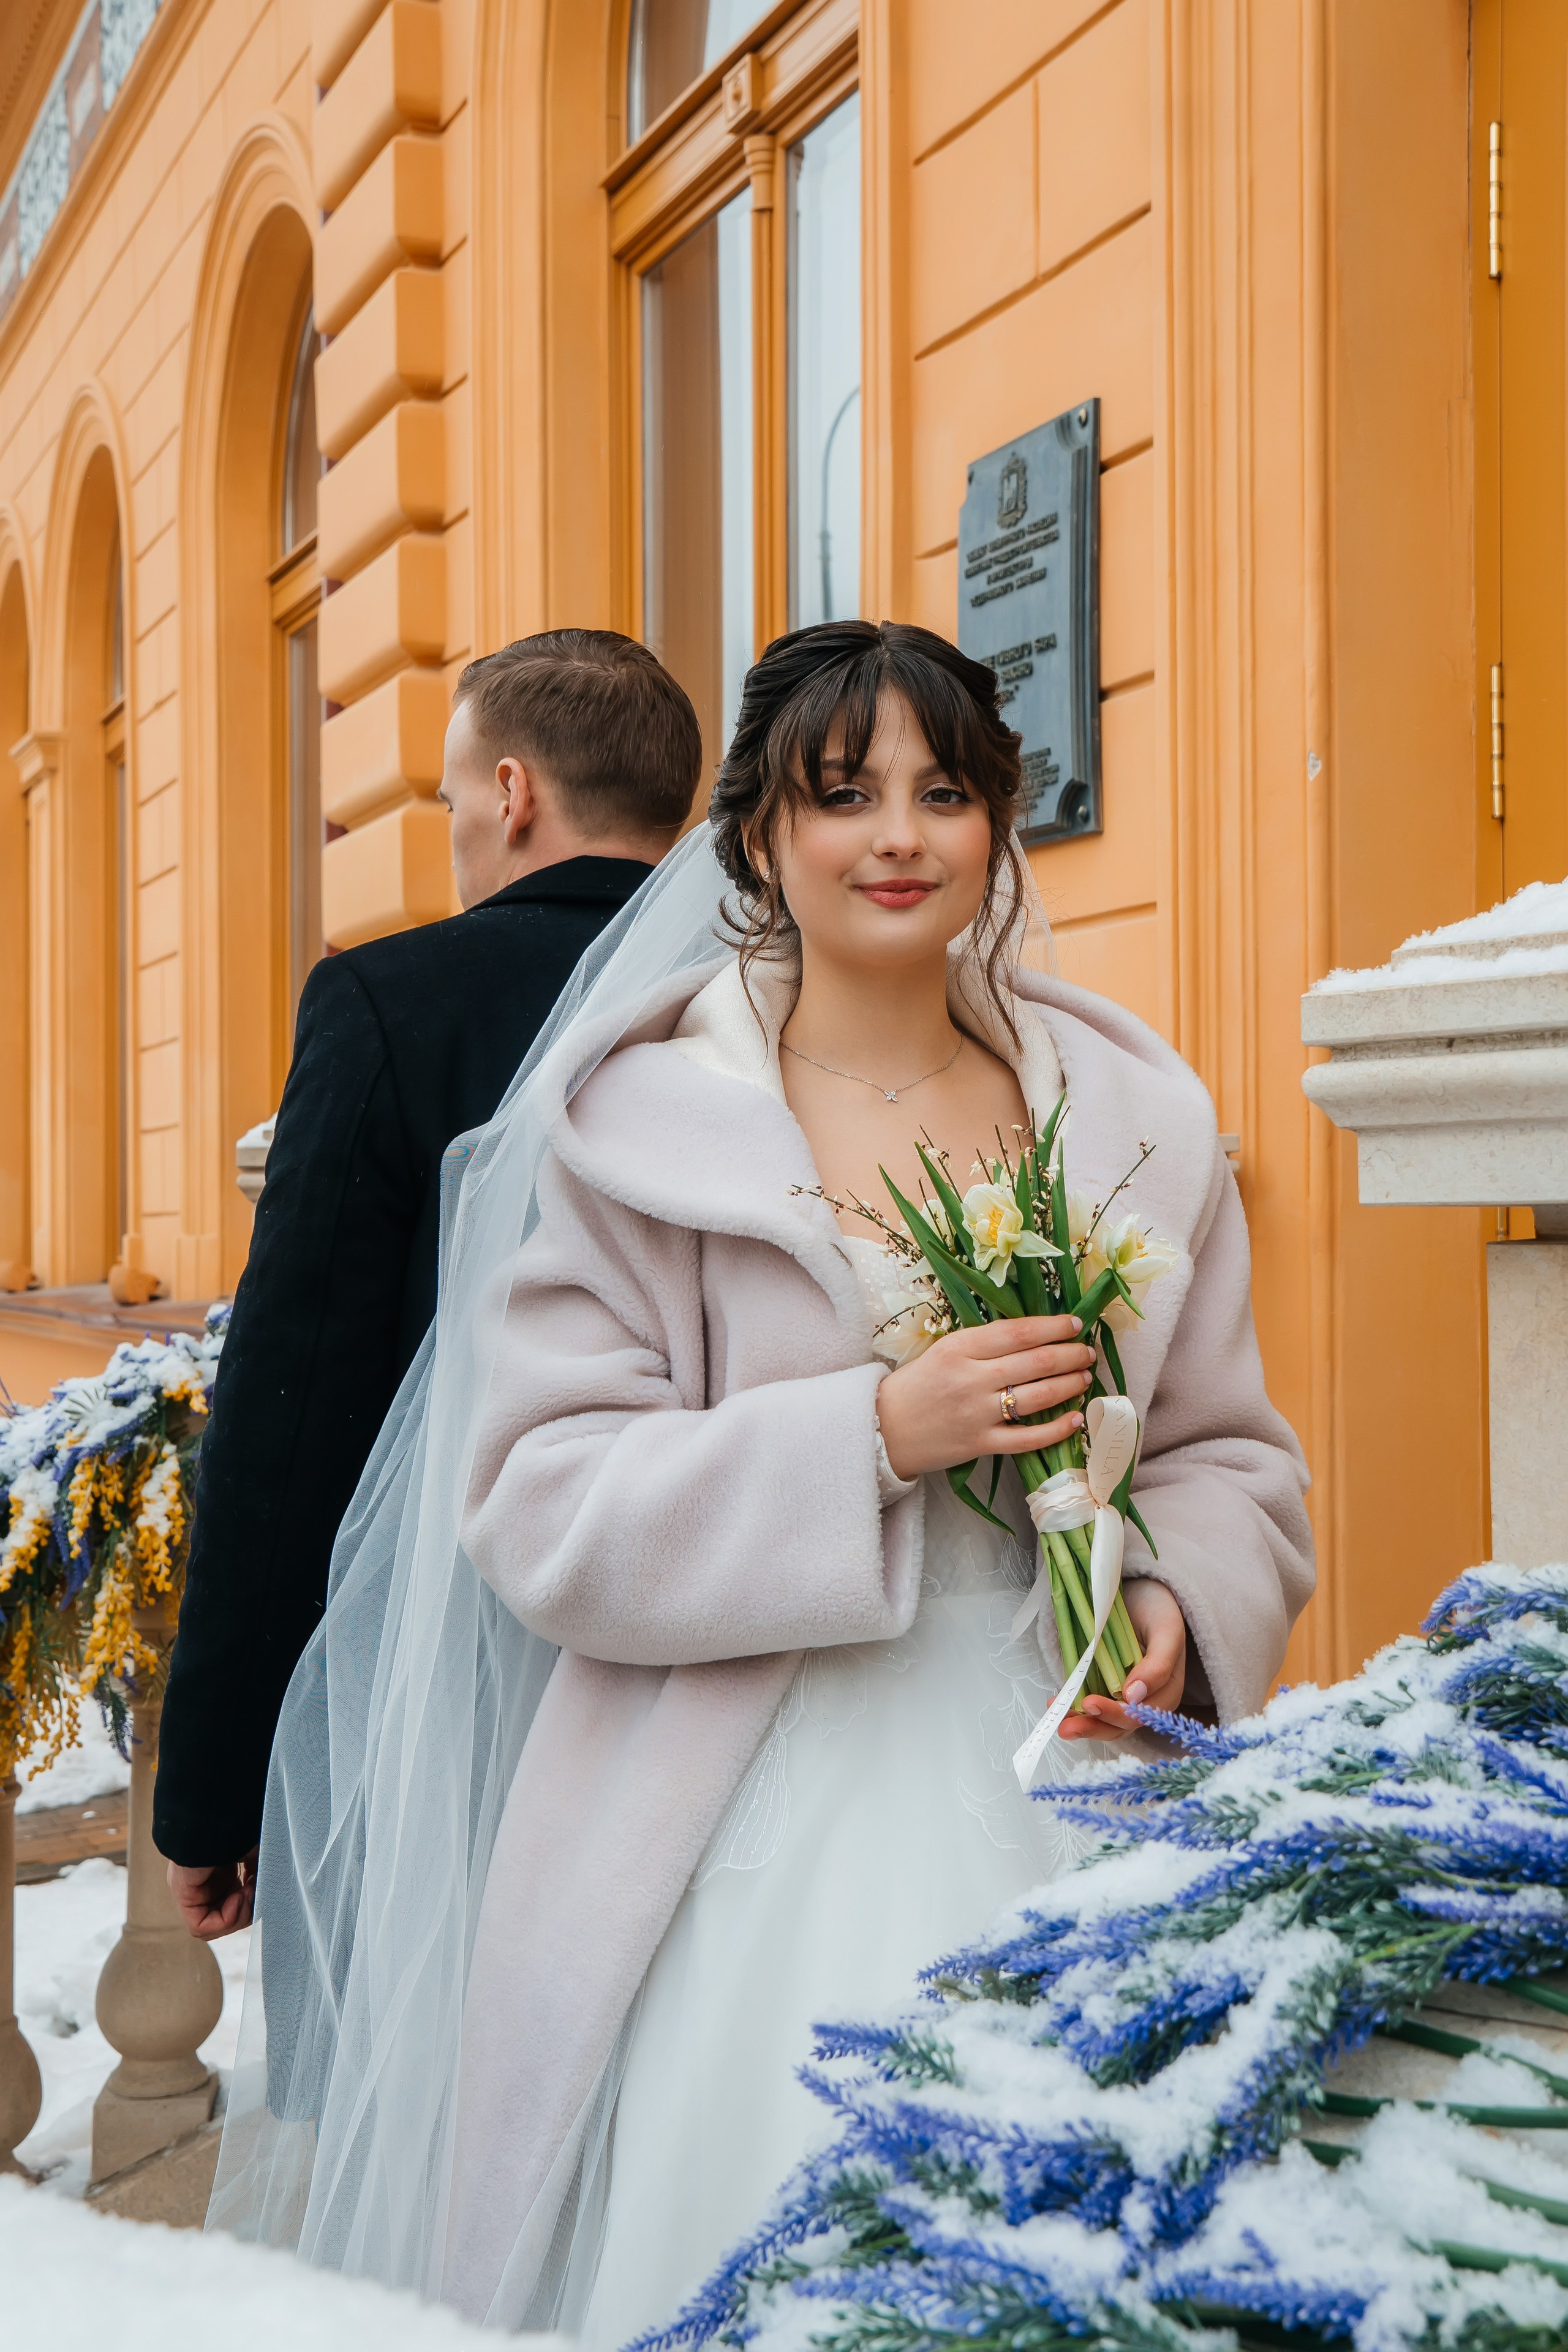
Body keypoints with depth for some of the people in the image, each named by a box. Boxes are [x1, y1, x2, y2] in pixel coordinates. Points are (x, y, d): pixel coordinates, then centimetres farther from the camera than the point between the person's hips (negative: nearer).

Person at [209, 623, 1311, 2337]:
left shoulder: (1134, 1115, 9)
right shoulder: (638, 1123, -2)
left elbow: (1227, 1450, 14)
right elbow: (540, 1507, -7)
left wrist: (1179, 1605, -7)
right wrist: (874, 1437, -16)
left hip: (1070, 1792, 3)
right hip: (755, 1827, -3)